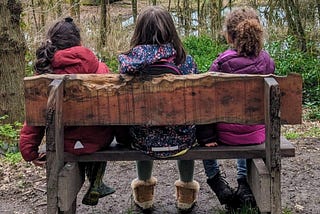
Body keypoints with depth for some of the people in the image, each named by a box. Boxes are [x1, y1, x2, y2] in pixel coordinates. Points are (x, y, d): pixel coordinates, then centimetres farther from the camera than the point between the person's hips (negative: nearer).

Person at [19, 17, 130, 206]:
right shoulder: (98, 68, -13)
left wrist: (30, 152, 5)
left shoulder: (43, 74, -8)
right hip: (97, 141, -2)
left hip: (63, 144, 2)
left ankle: (95, 185, 47)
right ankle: (95, 185, 35)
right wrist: (124, 137, 8)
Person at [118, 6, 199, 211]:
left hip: (142, 141, 1)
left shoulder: (130, 60, -11)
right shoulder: (186, 61, -11)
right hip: (180, 141, 0)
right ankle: (187, 191, 51)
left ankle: (144, 192, 53)